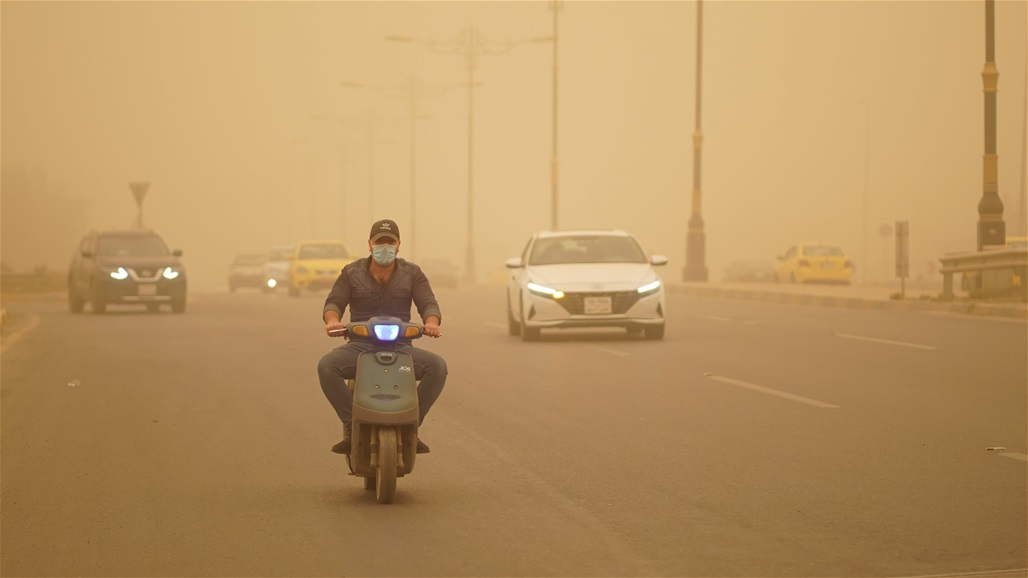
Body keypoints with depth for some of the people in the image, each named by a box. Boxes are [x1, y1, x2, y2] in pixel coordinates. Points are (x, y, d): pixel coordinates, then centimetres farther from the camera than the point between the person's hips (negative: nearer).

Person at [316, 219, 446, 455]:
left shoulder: (412, 273, 6)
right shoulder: (352, 273, 7)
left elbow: (428, 304, -3)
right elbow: (333, 302, -1)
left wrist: (431, 322, -27)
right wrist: (333, 320, -25)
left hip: (400, 349, 0)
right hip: (360, 348, 0)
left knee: (437, 366, -28)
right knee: (326, 366, -30)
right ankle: (351, 425, -21)